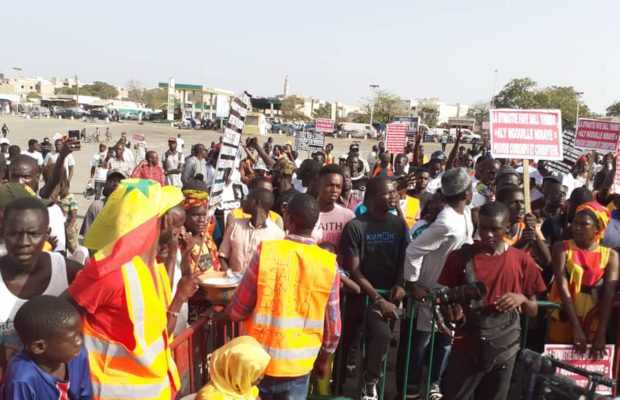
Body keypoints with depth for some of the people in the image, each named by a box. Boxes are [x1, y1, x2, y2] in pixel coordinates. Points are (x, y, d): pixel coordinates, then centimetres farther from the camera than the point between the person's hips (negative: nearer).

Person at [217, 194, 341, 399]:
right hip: (299, 364, 1)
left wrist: (223, 315, 16)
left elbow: (239, 309, -6)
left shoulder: (266, 252, -14)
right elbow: (332, 324, -1)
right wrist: (324, 358, 16)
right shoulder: (328, 264, -9)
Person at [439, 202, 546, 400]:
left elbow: (533, 311, 6)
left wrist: (522, 299, -15)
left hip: (505, 350, 2)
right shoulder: (460, 257, -5)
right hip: (467, 348, -2)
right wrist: (451, 311, -20)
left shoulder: (522, 260, 0)